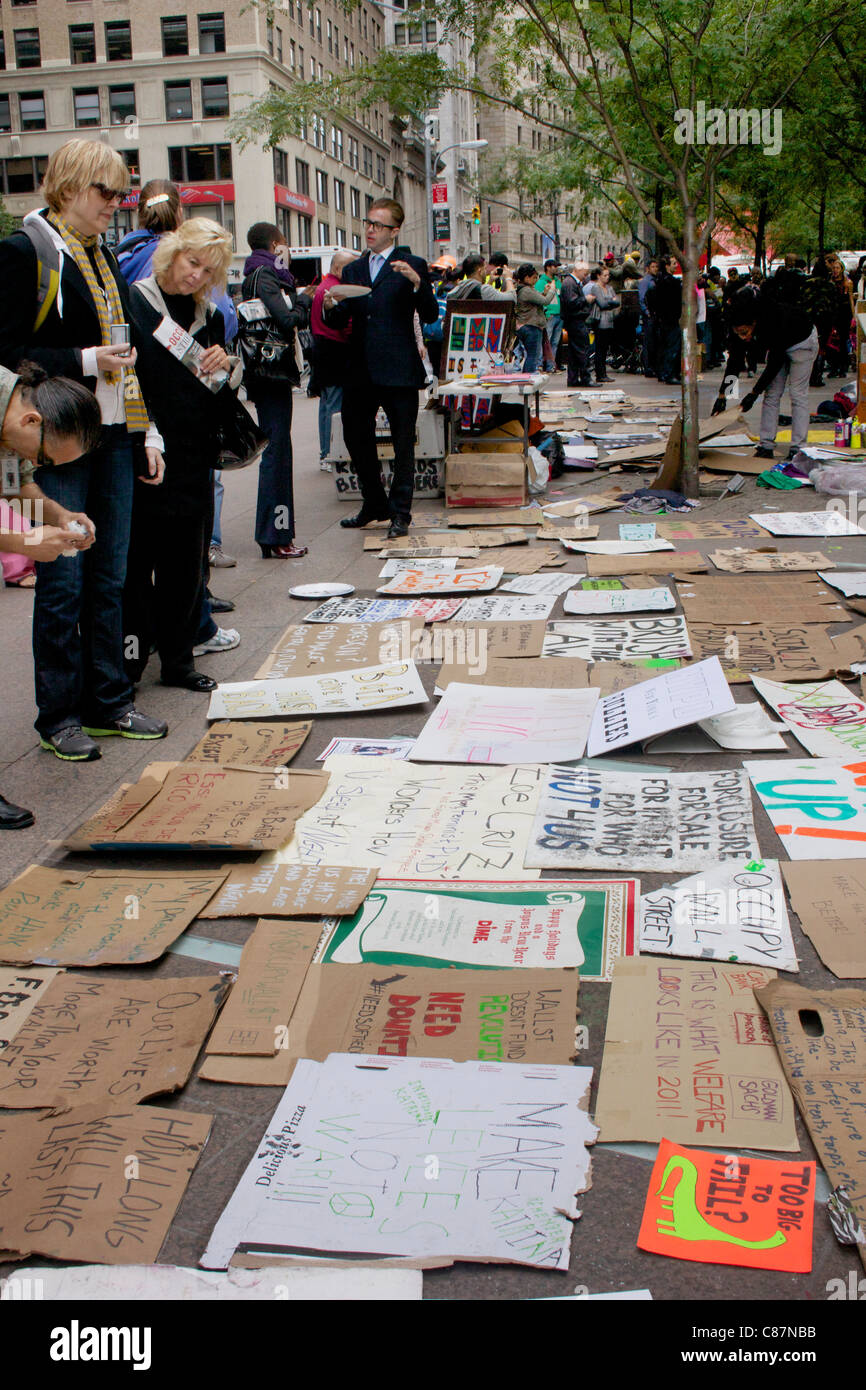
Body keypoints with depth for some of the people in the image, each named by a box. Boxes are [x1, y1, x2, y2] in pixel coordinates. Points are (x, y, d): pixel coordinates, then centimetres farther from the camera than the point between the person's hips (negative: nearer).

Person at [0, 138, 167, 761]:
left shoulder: (104, 257, 18)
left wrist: (148, 435, 16)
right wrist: (85, 361, -18)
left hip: (114, 439, 7)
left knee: (109, 578, 11)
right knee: (62, 584, -1)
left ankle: (109, 701, 21)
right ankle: (59, 716, 10)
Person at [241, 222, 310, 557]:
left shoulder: (259, 275, 19)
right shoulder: (264, 276, -10)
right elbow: (287, 319, -21)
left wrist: (297, 305, 1)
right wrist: (303, 304, -4)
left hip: (272, 375, 10)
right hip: (272, 374, -10)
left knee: (277, 451, 12)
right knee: (277, 451, -9)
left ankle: (276, 534, 18)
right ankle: (274, 536, -7)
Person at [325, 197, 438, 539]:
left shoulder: (412, 266, 2)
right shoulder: (353, 269, 17)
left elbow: (430, 316, -6)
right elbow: (341, 319, 13)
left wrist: (417, 283, -21)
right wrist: (331, 308, -9)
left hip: (399, 369, -5)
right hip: (360, 370, 5)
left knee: (403, 443, -1)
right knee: (355, 437, 11)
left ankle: (400, 512, 8)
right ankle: (374, 504, 27)